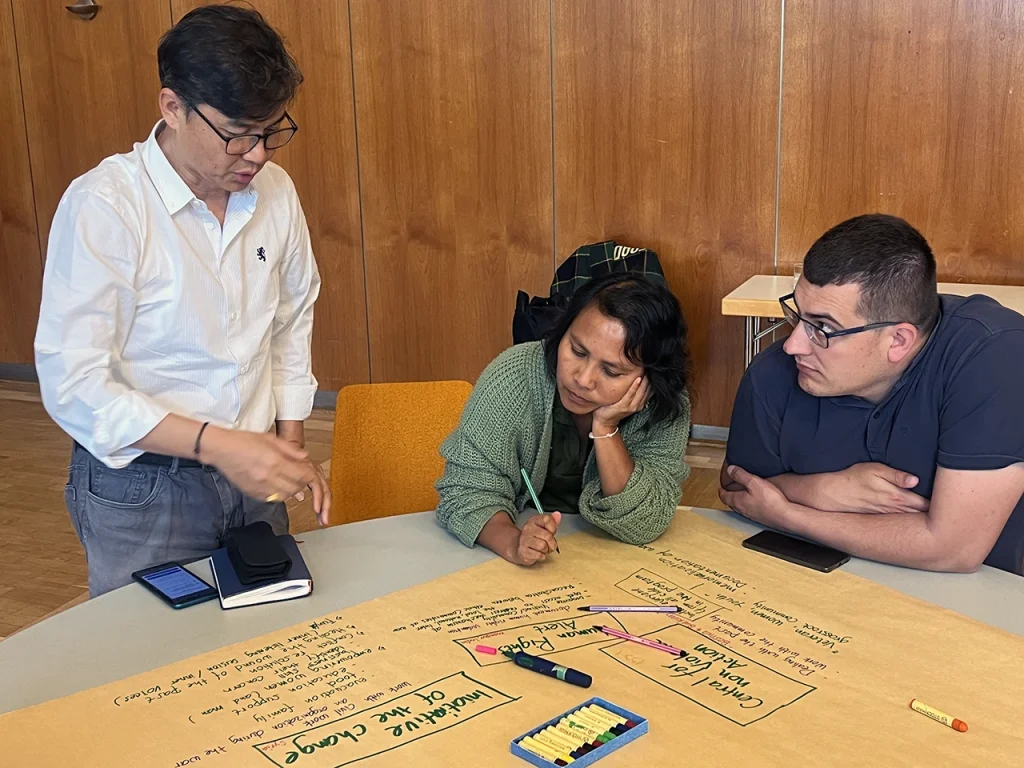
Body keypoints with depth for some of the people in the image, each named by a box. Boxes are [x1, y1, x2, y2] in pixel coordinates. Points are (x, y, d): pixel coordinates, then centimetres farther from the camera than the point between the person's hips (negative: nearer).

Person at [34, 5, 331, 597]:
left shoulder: (275, 191, -2)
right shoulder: (102, 206, -19)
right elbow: (74, 386, -21)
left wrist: (291, 444, 8)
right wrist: (216, 443, -28)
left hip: (250, 475, 5)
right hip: (142, 489, -5)